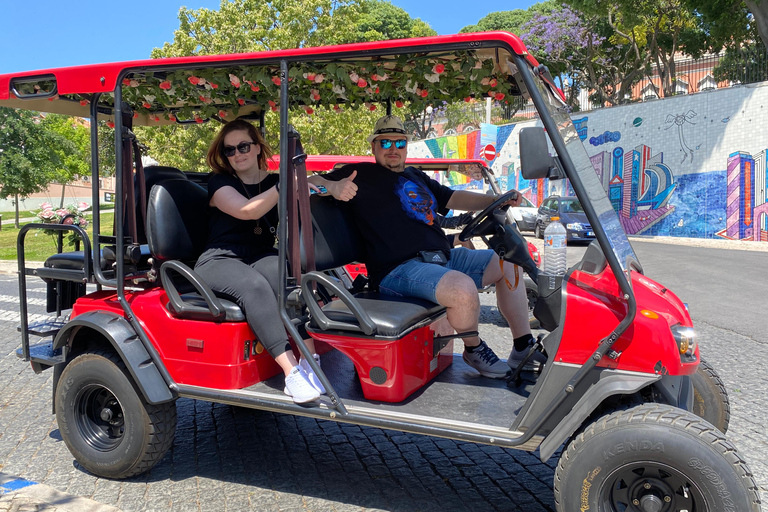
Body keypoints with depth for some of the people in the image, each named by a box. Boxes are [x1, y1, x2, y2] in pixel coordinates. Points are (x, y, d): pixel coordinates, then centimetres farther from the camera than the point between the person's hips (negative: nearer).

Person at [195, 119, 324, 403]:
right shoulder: (220, 183, 2)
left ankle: (309, 360, -38)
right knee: (254, 285, -37)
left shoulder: (274, 182, 14)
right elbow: (247, 210, -18)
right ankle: (291, 372, -44)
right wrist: (284, 186, -27)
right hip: (219, 261, -3)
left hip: (260, 258, 3)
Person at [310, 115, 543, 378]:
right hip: (399, 269, -9)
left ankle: (523, 349, 12)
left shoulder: (416, 177, 26)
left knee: (508, 263, 9)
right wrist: (333, 187, -25)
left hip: (443, 258, 9)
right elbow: (308, 184, -2)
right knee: (463, 288, -35)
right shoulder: (363, 174, 3)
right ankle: (474, 349, -4)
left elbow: (454, 199, 26)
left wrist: (497, 201, 12)